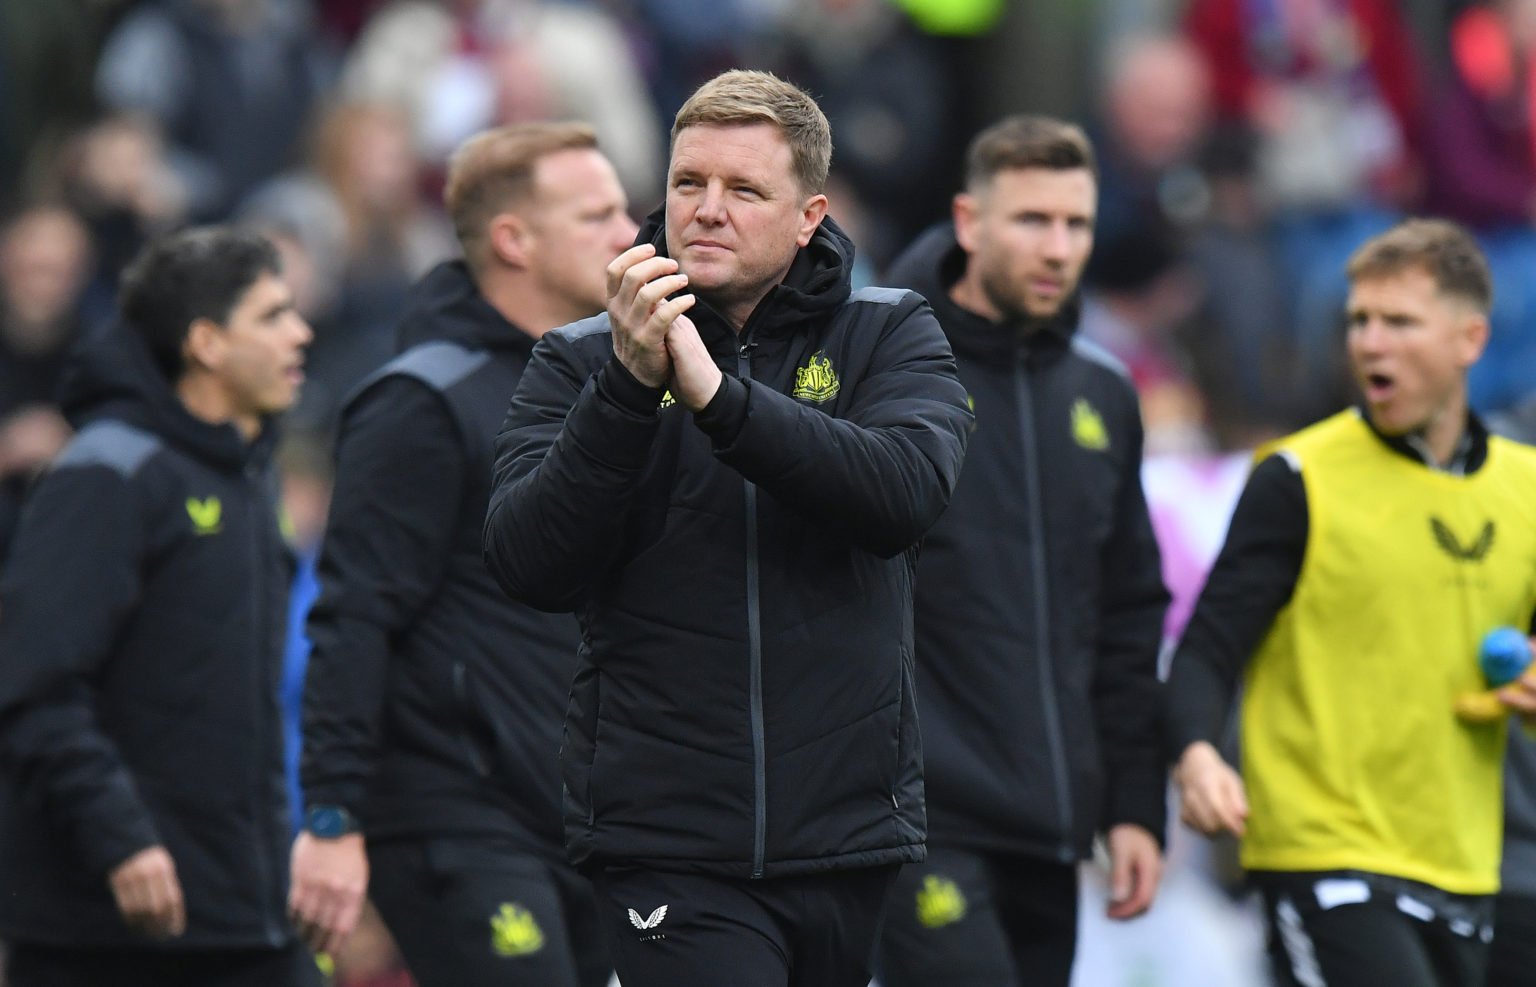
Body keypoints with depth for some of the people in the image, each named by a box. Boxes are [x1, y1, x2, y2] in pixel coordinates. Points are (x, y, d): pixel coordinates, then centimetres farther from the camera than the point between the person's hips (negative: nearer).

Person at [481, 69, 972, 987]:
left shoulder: (888, 335, 7)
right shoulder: (580, 360, 6)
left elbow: (907, 490, -14)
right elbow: (533, 567, -8)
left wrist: (717, 394, -22)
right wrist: (629, 384, -19)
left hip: (857, 837, 2)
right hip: (668, 850, -2)